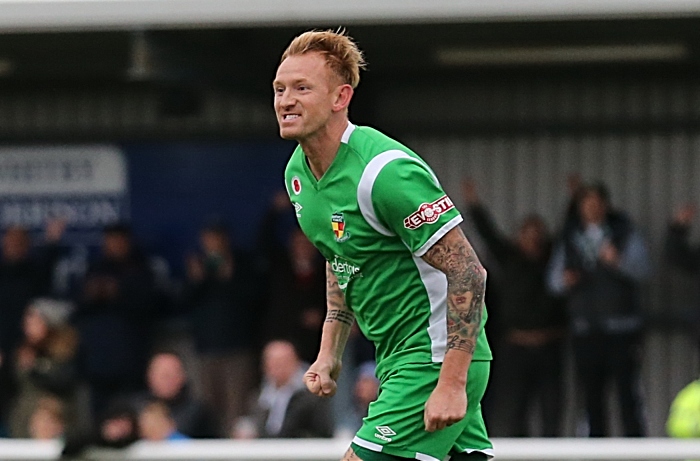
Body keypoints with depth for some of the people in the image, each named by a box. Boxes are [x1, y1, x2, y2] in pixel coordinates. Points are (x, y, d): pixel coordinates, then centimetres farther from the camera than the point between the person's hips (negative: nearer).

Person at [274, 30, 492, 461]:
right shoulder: (298, 172, 6)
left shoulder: (384, 171, -22)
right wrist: (330, 352, 16)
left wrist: (452, 384, -25)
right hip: (399, 359, 9)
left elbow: (468, 272, -22)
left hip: (439, 360, -9)